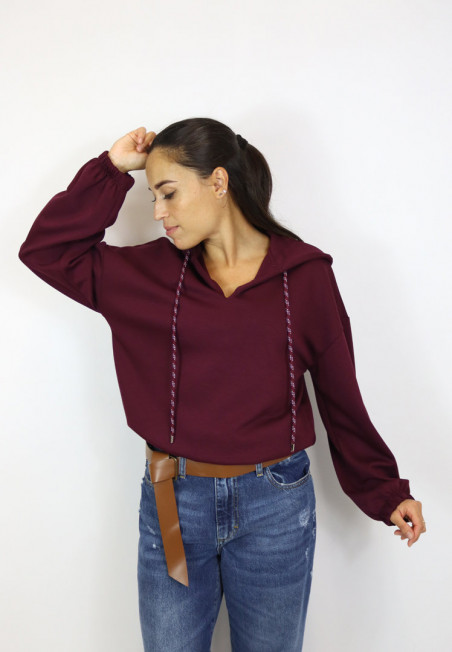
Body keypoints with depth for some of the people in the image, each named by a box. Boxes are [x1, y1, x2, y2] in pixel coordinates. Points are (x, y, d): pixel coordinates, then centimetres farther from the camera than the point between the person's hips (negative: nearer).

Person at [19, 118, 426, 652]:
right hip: (172, 503, 2)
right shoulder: (150, 271, 1)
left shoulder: (305, 274, -5)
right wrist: (112, 169, -3)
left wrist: (383, 490, 4)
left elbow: (339, 392, 0)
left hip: (276, 507, -1)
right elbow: (45, 248, 2)